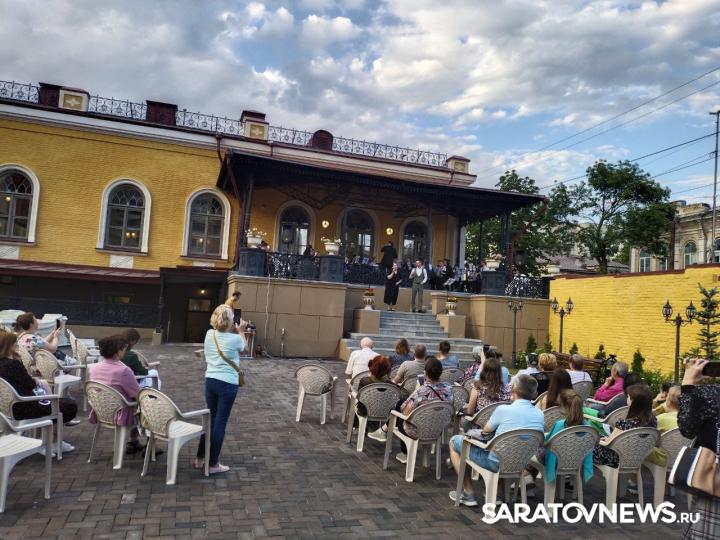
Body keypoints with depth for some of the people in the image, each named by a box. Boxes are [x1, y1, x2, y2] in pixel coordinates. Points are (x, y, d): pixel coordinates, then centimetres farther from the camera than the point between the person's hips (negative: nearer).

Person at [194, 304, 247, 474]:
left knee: (210, 419, 20)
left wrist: (234, 332, 21)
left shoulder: (209, 334, -1)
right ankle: (213, 464, 12)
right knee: (220, 423, 4)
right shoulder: (235, 339, -14)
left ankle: (200, 458, 28)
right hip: (228, 384, -5)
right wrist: (241, 331, 19)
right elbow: (243, 348, 10)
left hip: (210, 381, 5)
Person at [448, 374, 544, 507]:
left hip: (496, 463, -6)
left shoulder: (504, 410, -21)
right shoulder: (540, 415, -5)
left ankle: (468, 494, 18)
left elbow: (486, 430, -3)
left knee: (454, 442, 14)